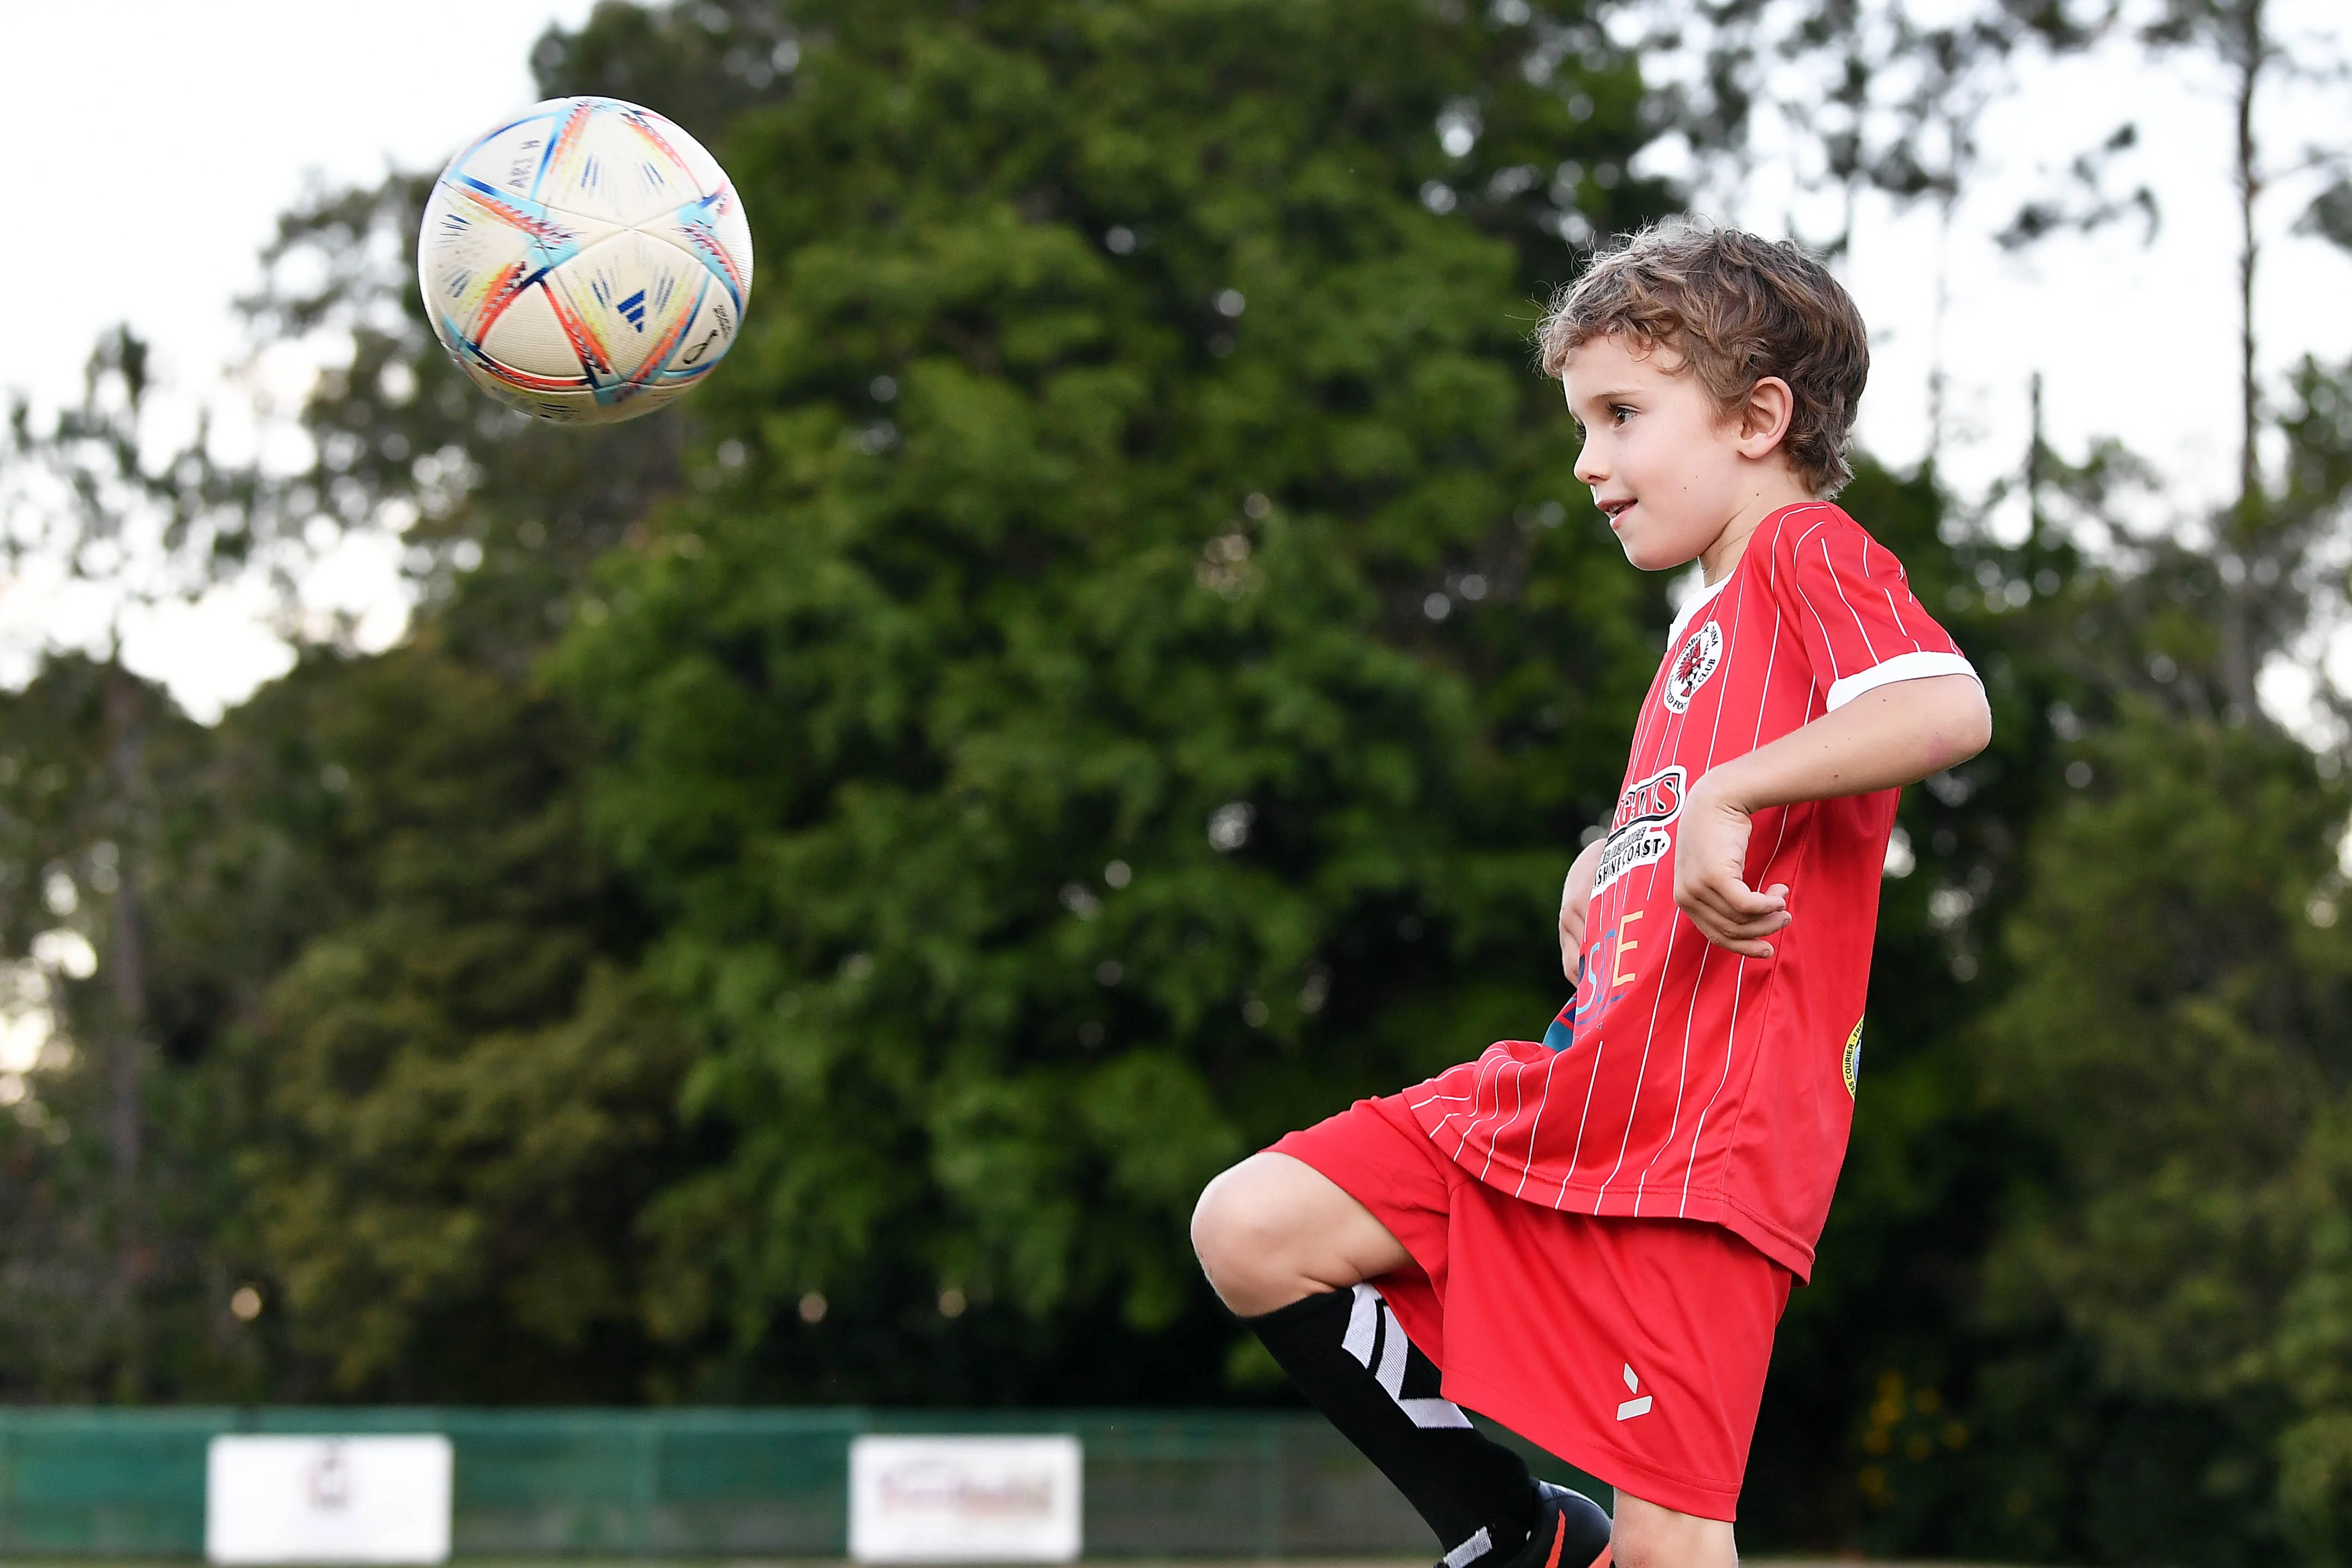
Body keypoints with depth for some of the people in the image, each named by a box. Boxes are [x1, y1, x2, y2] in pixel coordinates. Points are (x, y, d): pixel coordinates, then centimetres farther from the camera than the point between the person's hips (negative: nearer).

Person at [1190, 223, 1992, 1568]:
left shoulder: (1808, 551, -4)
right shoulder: (1704, 628, 23)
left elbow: (1949, 707, -25)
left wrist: (1725, 795, -30)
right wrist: (1608, 860, 17)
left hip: (1698, 1145, -9)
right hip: (1564, 1098, 9)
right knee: (1250, 1229, -1)